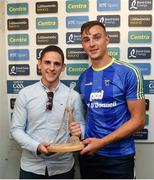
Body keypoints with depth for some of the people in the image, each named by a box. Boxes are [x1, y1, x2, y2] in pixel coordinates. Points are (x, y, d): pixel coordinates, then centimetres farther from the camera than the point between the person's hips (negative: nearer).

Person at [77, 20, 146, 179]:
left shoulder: (128, 72, -12)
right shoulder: (83, 78, 3)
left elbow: (138, 120, -13)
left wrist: (102, 142, -18)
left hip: (119, 157, -4)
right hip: (88, 154, 4)